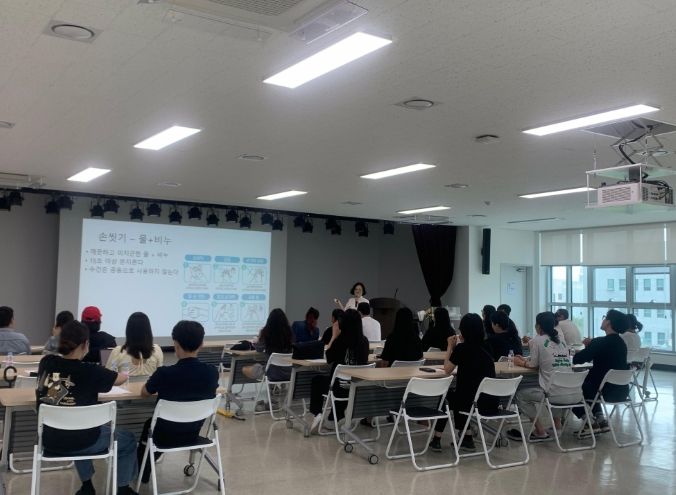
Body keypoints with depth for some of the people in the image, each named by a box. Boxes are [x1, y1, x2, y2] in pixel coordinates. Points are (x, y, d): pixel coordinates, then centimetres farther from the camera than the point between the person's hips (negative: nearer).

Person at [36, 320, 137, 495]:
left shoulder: (46, 363, -8)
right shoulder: (90, 371, -19)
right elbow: (123, 378, -1)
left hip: (50, 440, 5)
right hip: (81, 442, -5)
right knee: (128, 440, 21)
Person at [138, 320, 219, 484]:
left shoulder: (164, 373, -26)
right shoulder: (212, 372, -17)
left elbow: (144, 393, -5)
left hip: (166, 436, -3)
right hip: (194, 433, 4)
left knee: (148, 425, 32)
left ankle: (142, 475, 47)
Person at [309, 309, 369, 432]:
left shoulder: (341, 341, -17)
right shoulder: (364, 341, -3)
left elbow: (329, 358, -1)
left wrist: (334, 336, 2)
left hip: (341, 386, -4)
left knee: (317, 380, 25)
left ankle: (317, 413, 17)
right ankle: (337, 418, 45)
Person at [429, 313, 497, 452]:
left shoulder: (462, 348, -9)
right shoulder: (486, 347, 7)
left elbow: (447, 369, 4)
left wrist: (450, 347, 13)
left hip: (473, 402, -5)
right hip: (491, 402, 5)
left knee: (446, 395, 25)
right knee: (456, 395, 31)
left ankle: (437, 439, 29)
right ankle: (466, 439, 33)